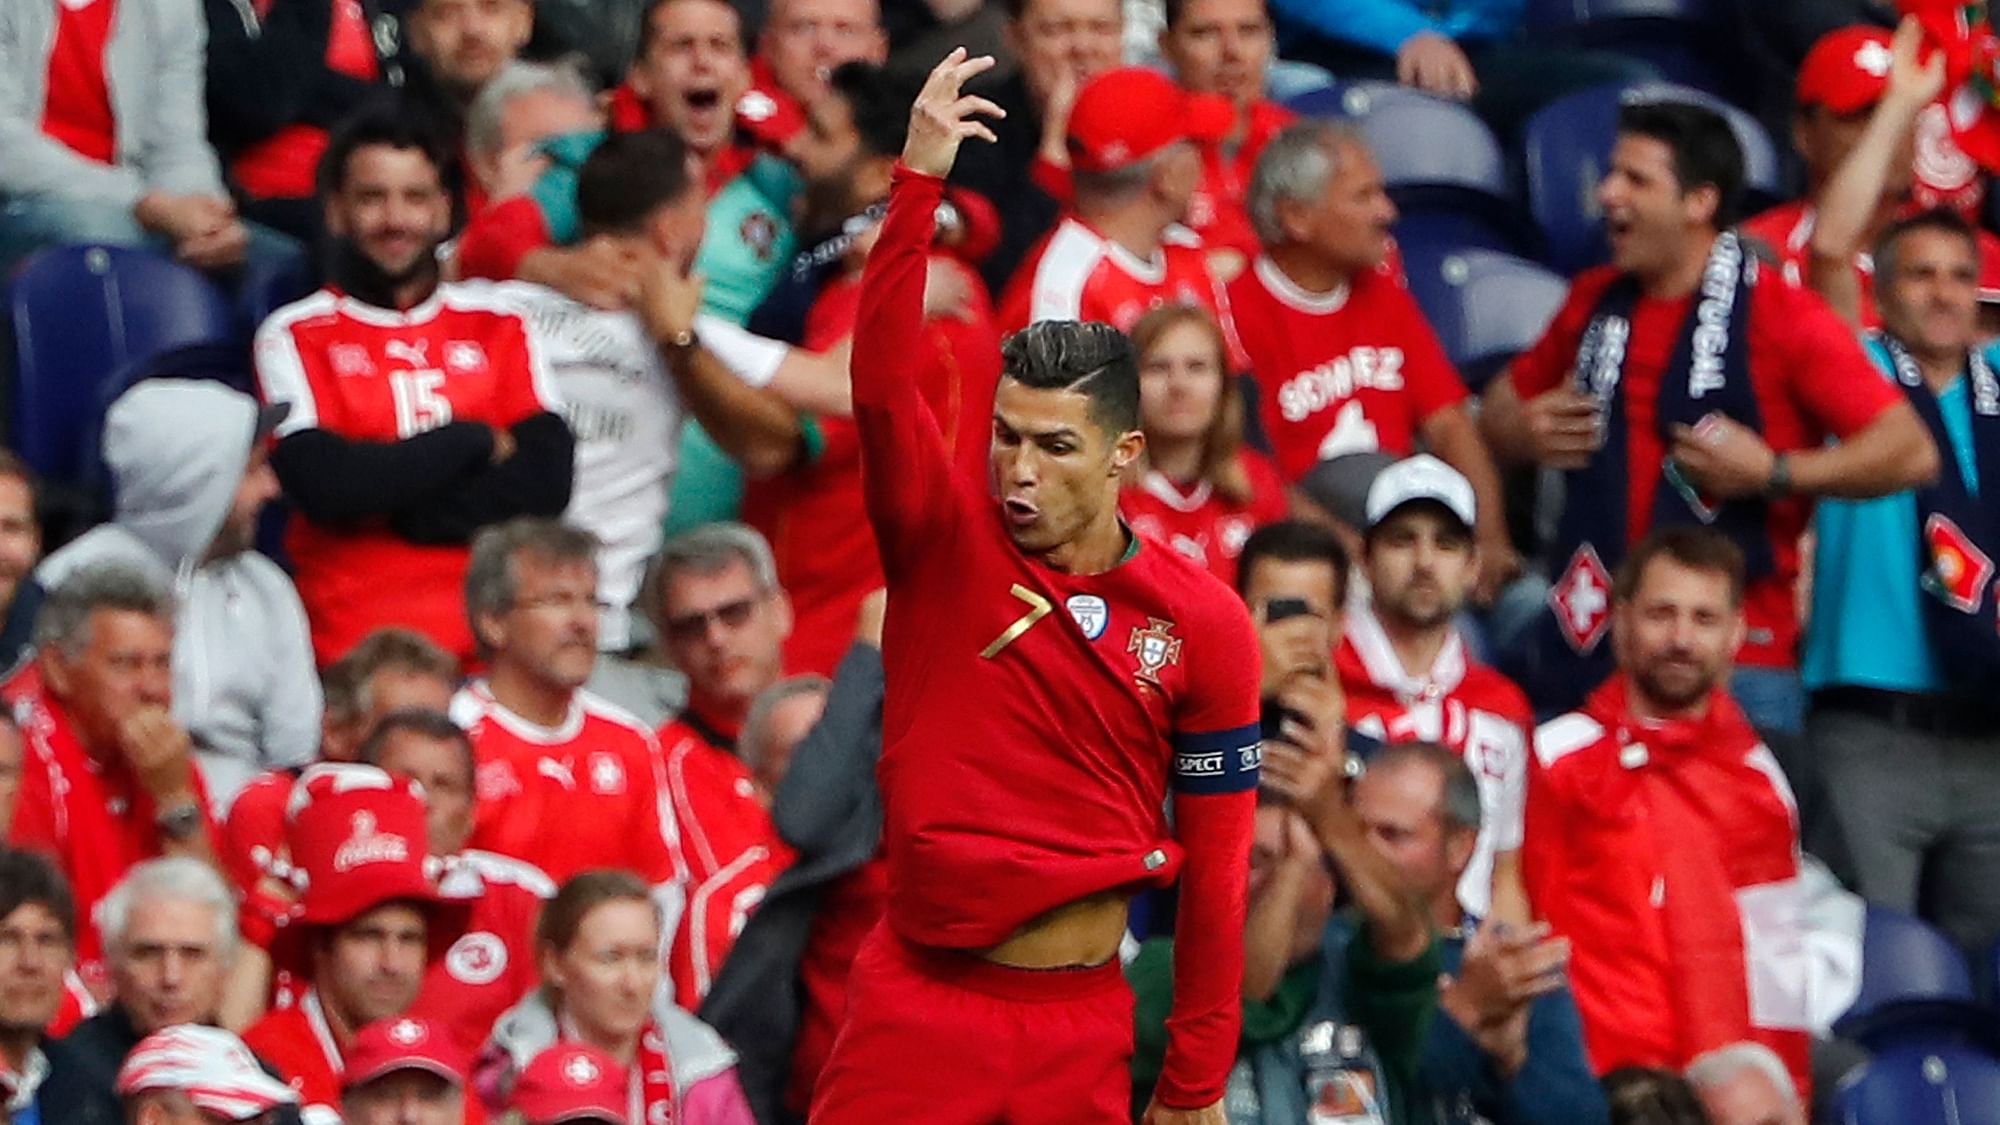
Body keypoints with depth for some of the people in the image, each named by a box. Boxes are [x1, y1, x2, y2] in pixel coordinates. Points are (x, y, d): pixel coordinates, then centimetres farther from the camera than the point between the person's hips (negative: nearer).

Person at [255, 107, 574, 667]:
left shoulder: (494, 322, 15)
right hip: (358, 637, -2)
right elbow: (321, 485, -8)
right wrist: (475, 442, 0)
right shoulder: (297, 336, 8)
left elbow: (546, 478, 3)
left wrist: (395, 507, -6)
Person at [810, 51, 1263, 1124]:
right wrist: (920, 179, -28)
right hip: (915, 1004, 0)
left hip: (1080, 1029, 0)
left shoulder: (1204, 625, -1)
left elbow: (1214, 869, 2)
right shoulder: (942, 542, -1)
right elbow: (880, 381, -17)